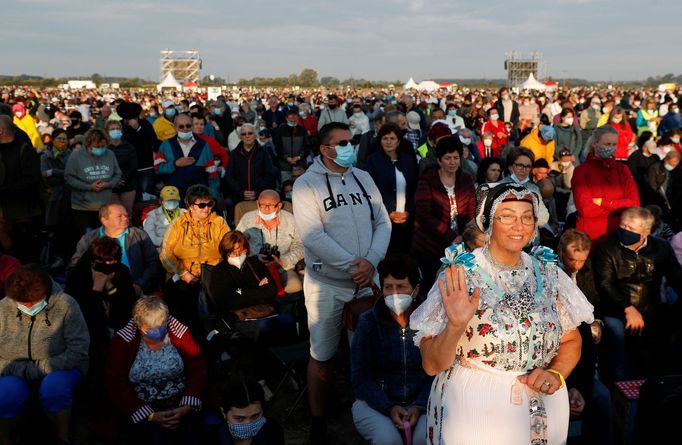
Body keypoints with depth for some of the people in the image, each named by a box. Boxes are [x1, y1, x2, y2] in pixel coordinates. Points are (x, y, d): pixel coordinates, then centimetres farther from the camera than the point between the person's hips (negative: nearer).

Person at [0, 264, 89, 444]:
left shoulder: (65, 305, -15)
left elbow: (78, 351, -16)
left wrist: (41, 368, -23)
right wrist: (21, 369, -20)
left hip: (56, 368, -1)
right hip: (15, 371, 2)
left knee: (54, 387, -34)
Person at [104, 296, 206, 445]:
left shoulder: (179, 331, -6)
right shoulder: (123, 341, -8)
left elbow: (198, 370, -3)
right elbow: (116, 385, -8)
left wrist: (186, 408, -14)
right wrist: (150, 416, -14)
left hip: (180, 403, 1)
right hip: (143, 408, -1)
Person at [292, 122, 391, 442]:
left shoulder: (363, 178, 8)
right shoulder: (307, 183, -7)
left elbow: (383, 222, 4)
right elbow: (313, 236, -17)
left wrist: (371, 262, -13)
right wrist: (353, 265, -19)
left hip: (367, 280, 4)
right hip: (327, 283, -4)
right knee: (322, 356, 5)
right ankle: (318, 422, 22)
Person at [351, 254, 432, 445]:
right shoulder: (368, 322, -2)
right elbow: (361, 377, -2)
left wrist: (419, 406, -18)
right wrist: (389, 408, -15)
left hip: (421, 401, 0)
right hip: (375, 402, 0)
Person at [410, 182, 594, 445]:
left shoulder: (548, 273, 0)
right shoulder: (460, 275, -12)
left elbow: (571, 341, 10)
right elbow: (431, 365, -14)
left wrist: (555, 374, -9)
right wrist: (455, 326, -31)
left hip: (543, 411, 4)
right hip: (473, 407, -4)